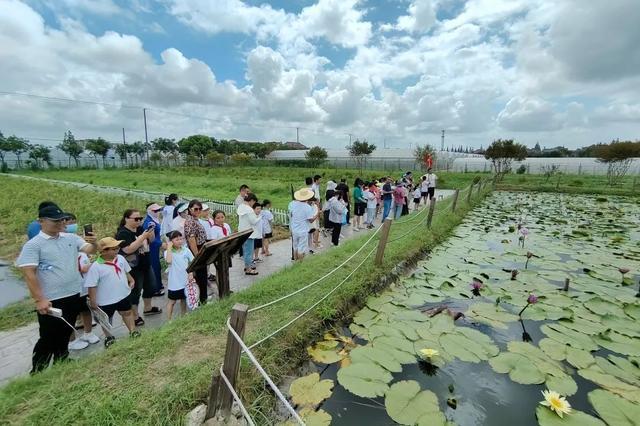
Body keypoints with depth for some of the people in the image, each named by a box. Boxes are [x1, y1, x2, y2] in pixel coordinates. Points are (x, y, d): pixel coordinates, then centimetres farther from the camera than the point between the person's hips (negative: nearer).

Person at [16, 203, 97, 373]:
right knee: (49, 338, 7)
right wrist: (39, 300, -20)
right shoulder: (33, 245, -12)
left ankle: (61, 362, 41)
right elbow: (29, 274, -15)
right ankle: (37, 372, 27)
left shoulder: (71, 238, 3)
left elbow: (90, 250, -1)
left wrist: (93, 243, -26)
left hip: (73, 296, 5)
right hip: (50, 301, -5)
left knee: (65, 333, 22)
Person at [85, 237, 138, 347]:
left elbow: (126, 271, 12)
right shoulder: (96, 267, -22)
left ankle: (133, 331, 34)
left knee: (127, 313, 18)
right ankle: (109, 337, 39)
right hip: (106, 300, -4)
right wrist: (93, 301, -14)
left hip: (123, 295, 4)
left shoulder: (120, 258, -6)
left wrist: (131, 280, 7)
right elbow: (91, 286, -17)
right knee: (106, 319, 17)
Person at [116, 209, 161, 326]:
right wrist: (143, 236, -31)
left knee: (151, 286, 19)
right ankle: (135, 316, 18)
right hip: (133, 268, -8)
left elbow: (151, 240, 12)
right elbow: (128, 249, -29)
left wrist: (151, 232, -8)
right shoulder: (122, 233, -17)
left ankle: (147, 308, 39)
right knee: (135, 291, 3)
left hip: (146, 264, 8)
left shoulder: (140, 228, 3)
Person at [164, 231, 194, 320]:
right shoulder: (168, 252, -11)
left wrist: (191, 273, -8)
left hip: (185, 281, 4)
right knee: (172, 301, 10)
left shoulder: (186, 250, -2)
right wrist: (169, 247, -24)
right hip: (174, 281, -3)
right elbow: (169, 261, -32)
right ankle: (169, 320, 22)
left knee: (184, 299, 19)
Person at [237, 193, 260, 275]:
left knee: (245, 249, 20)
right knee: (249, 250, 0)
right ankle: (248, 269, 9)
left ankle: (247, 265, 34)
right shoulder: (249, 209, -20)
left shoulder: (240, 207, 8)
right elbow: (254, 221, -20)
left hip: (241, 231, 10)